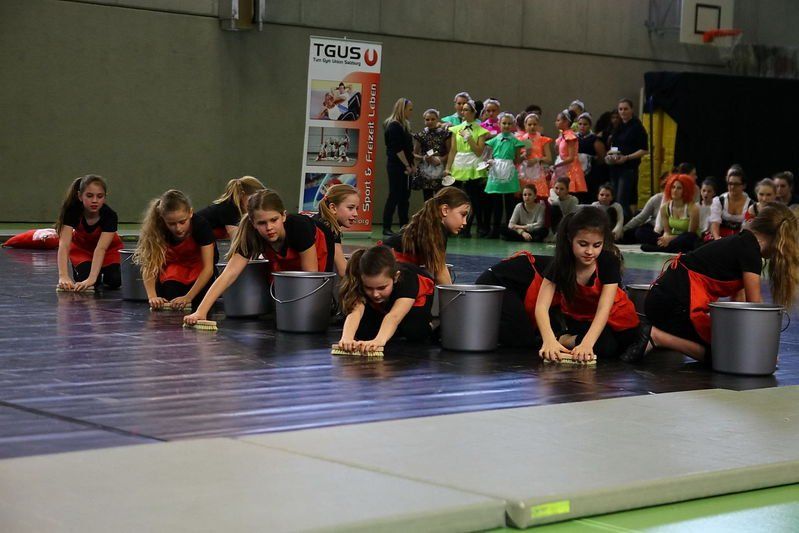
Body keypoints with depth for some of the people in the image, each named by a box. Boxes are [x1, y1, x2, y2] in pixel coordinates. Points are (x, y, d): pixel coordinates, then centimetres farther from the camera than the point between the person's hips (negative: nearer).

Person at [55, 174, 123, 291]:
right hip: (81, 247, 0)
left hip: (109, 248, 0)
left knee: (115, 281, -21)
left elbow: (101, 248, -44)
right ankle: (78, 269, 11)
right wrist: (63, 276, -56)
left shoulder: (110, 215, -35)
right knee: (84, 278, -24)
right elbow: (64, 245, -42)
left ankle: (103, 272, 14)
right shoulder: (72, 211, -33)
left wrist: (91, 278, -57)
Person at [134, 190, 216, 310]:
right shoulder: (158, 229, -29)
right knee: (168, 299, -21)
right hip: (172, 264, 1)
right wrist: (152, 296, -42)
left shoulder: (201, 225, -33)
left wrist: (188, 297, -38)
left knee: (199, 302, -22)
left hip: (198, 265, -1)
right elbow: (148, 266, -27)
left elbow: (208, 268, -31)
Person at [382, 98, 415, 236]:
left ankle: (404, 227, 14)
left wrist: (411, 165, 10)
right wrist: (407, 165, -16)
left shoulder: (404, 125, 16)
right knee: (394, 196, -7)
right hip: (396, 166, -9)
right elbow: (397, 149, -17)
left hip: (404, 166, 9)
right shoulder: (394, 126, -12)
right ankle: (386, 228, -4)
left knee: (404, 197, 10)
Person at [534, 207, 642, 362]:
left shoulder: (610, 261, -28)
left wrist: (587, 343, -52)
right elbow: (541, 306, -32)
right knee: (603, 346, -29)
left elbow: (604, 309, -35)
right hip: (579, 318, -3)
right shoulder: (561, 263, -25)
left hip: (614, 317, 3)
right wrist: (549, 341, -51)